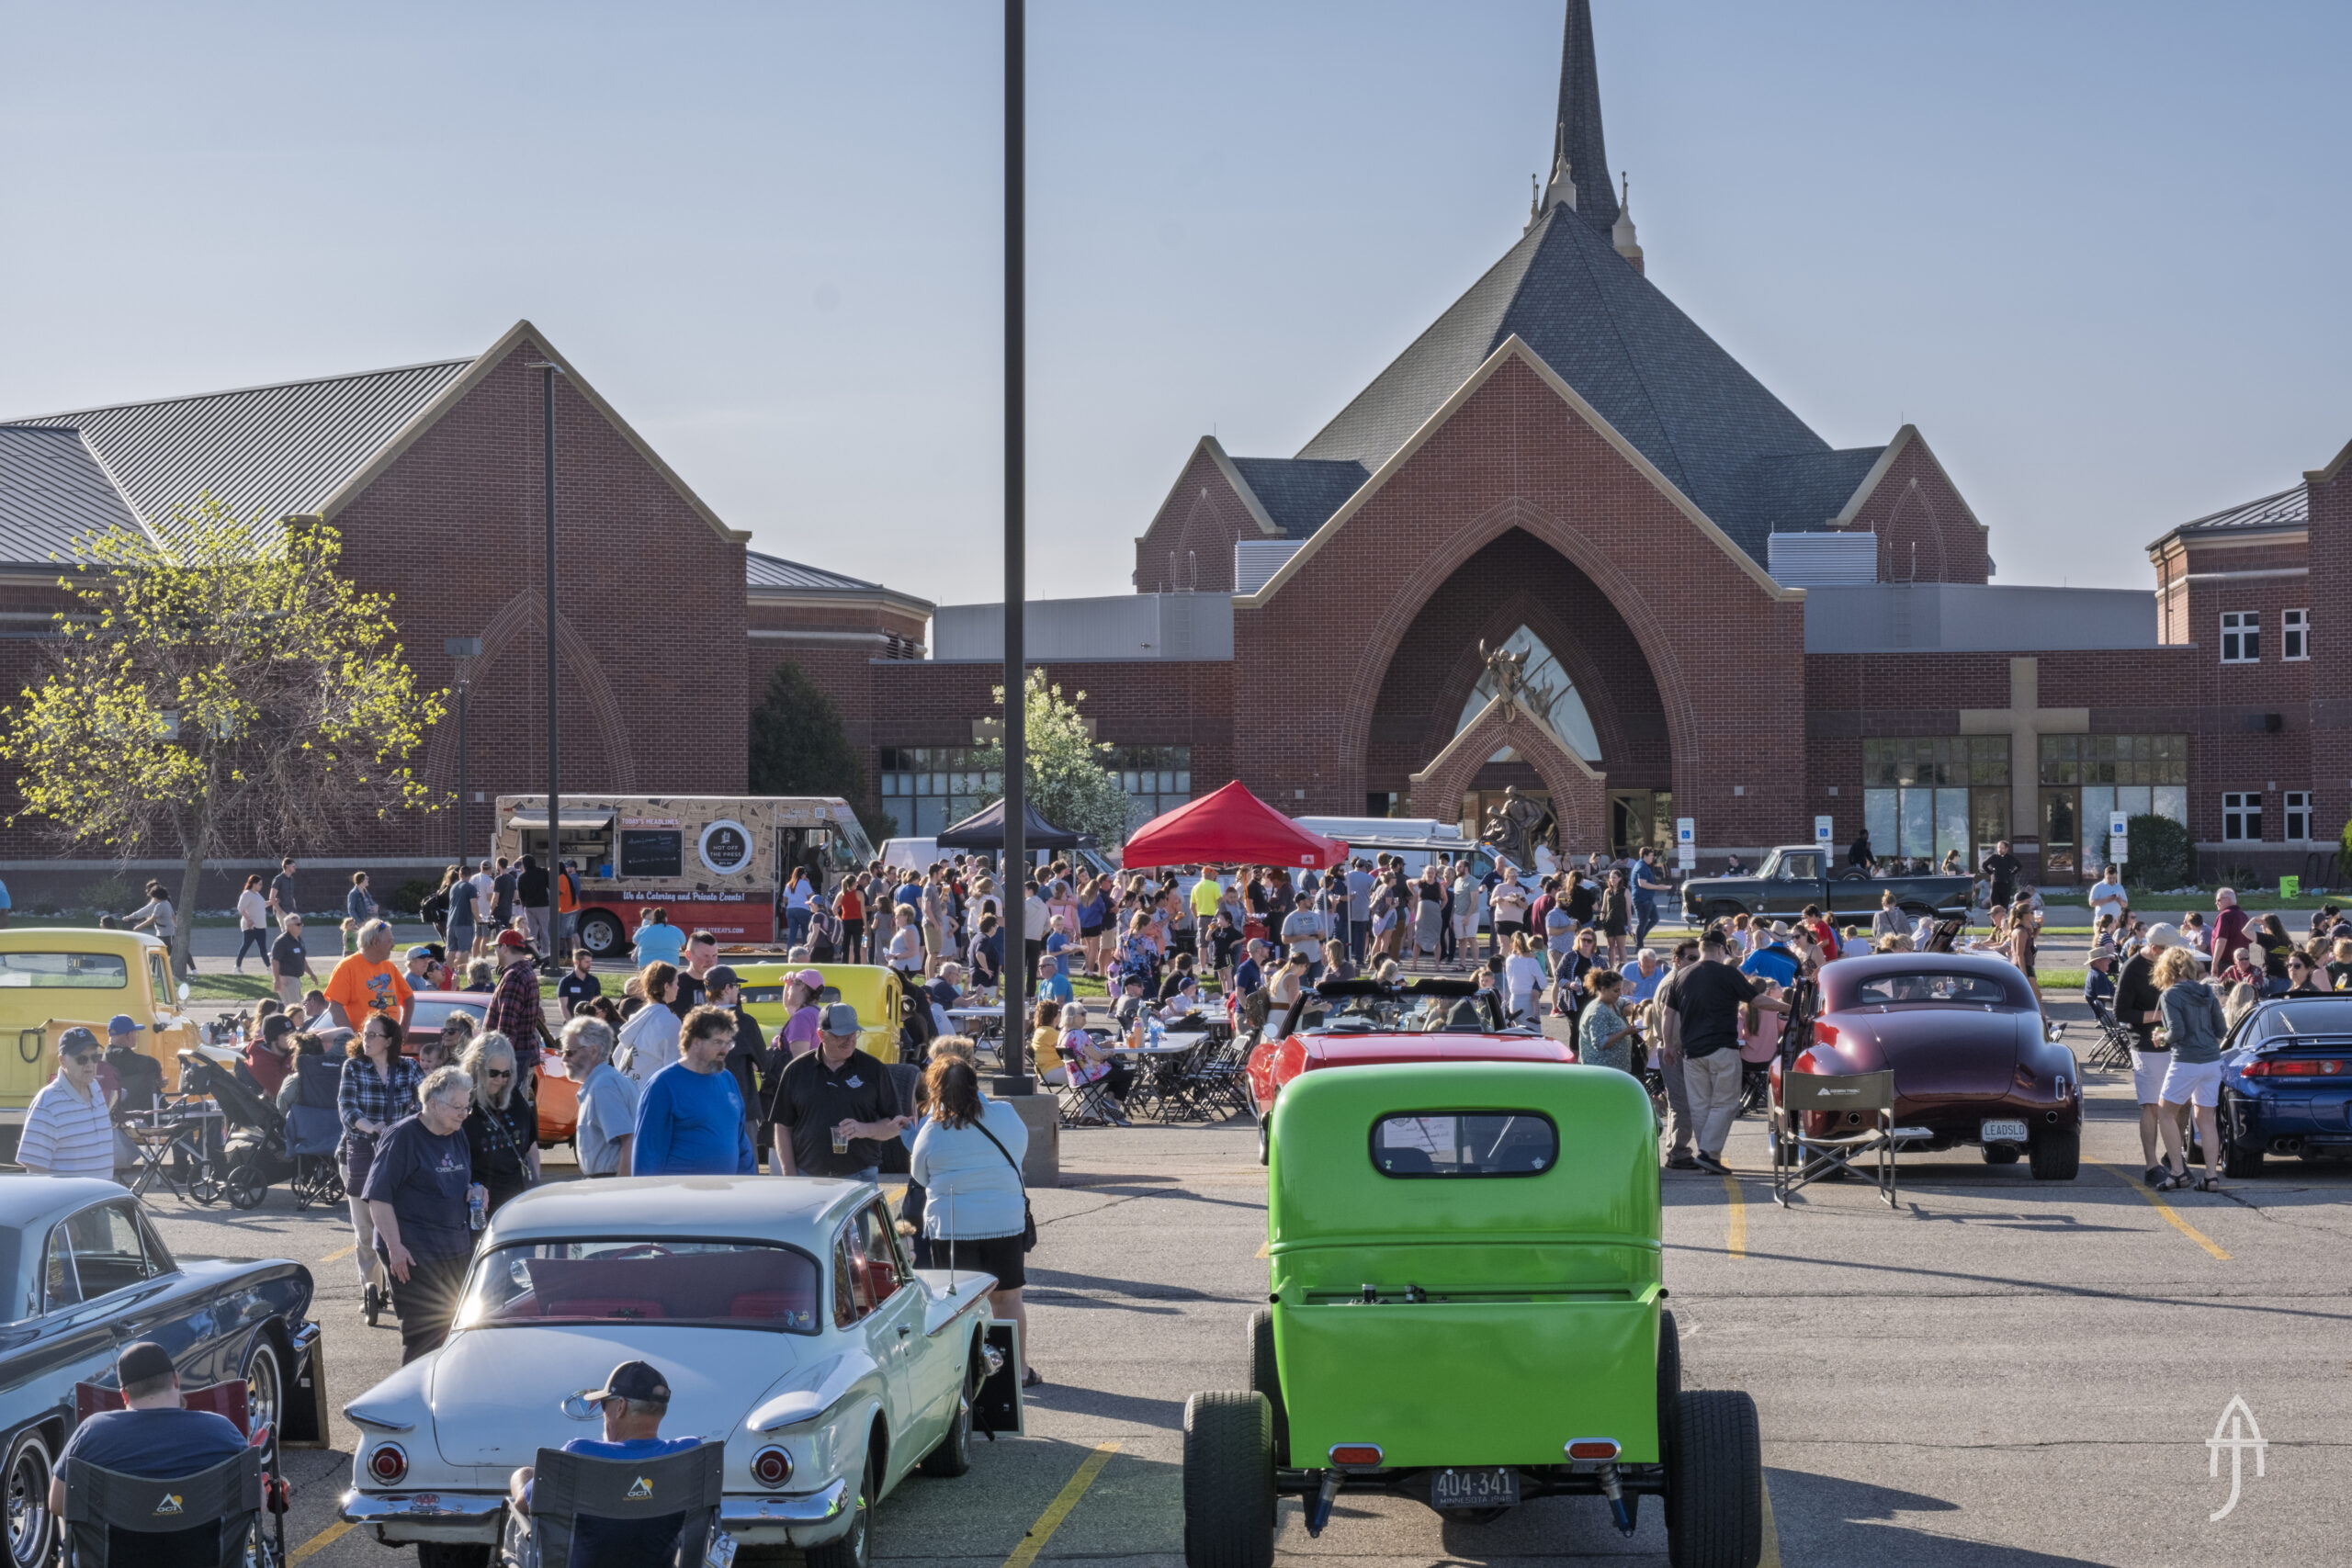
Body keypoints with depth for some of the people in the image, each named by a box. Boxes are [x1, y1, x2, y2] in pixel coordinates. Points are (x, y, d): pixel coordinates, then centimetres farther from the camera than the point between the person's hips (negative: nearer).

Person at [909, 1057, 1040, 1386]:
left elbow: (919, 1176, 5)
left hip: (950, 1226, -2)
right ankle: (1019, 1369, 18)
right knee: (1007, 1298, 12)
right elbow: (1021, 1148, 15)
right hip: (1005, 1222, 2)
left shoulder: (932, 1131, -9)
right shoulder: (1004, 1115, -4)